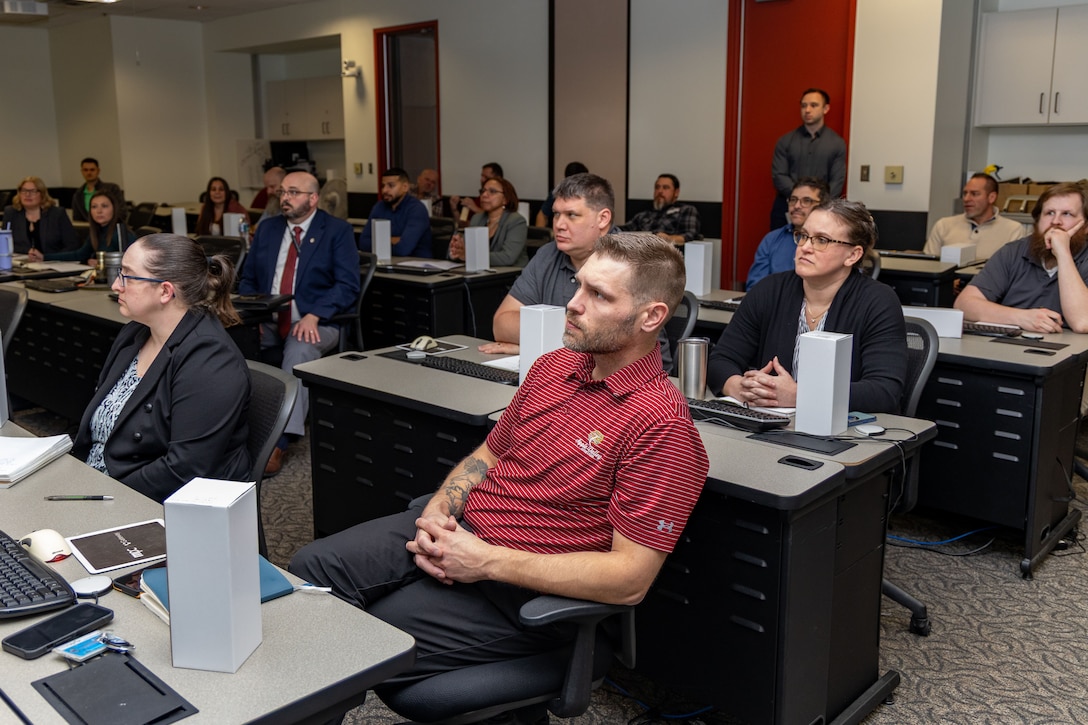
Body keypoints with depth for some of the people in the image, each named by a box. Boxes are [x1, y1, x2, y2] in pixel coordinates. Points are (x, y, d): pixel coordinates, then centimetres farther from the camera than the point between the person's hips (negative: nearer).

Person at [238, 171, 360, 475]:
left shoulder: (337, 231, 1)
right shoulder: (267, 229, 16)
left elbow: (347, 286, -8)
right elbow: (247, 280, 17)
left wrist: (314, 316, -24)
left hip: (315, 322, -5)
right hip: (267, 321, 5)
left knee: (299, 349, -37)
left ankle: (278, 443, -40)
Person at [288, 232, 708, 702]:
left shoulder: (662, 426, -19)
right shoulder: (552, 366, 7)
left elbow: (630, 579, -21)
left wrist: (488, 562, -21)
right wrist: (437, 512, -4)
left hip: (525, 590, -7)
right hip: (461, 528, 7)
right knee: (312, 567, -6)